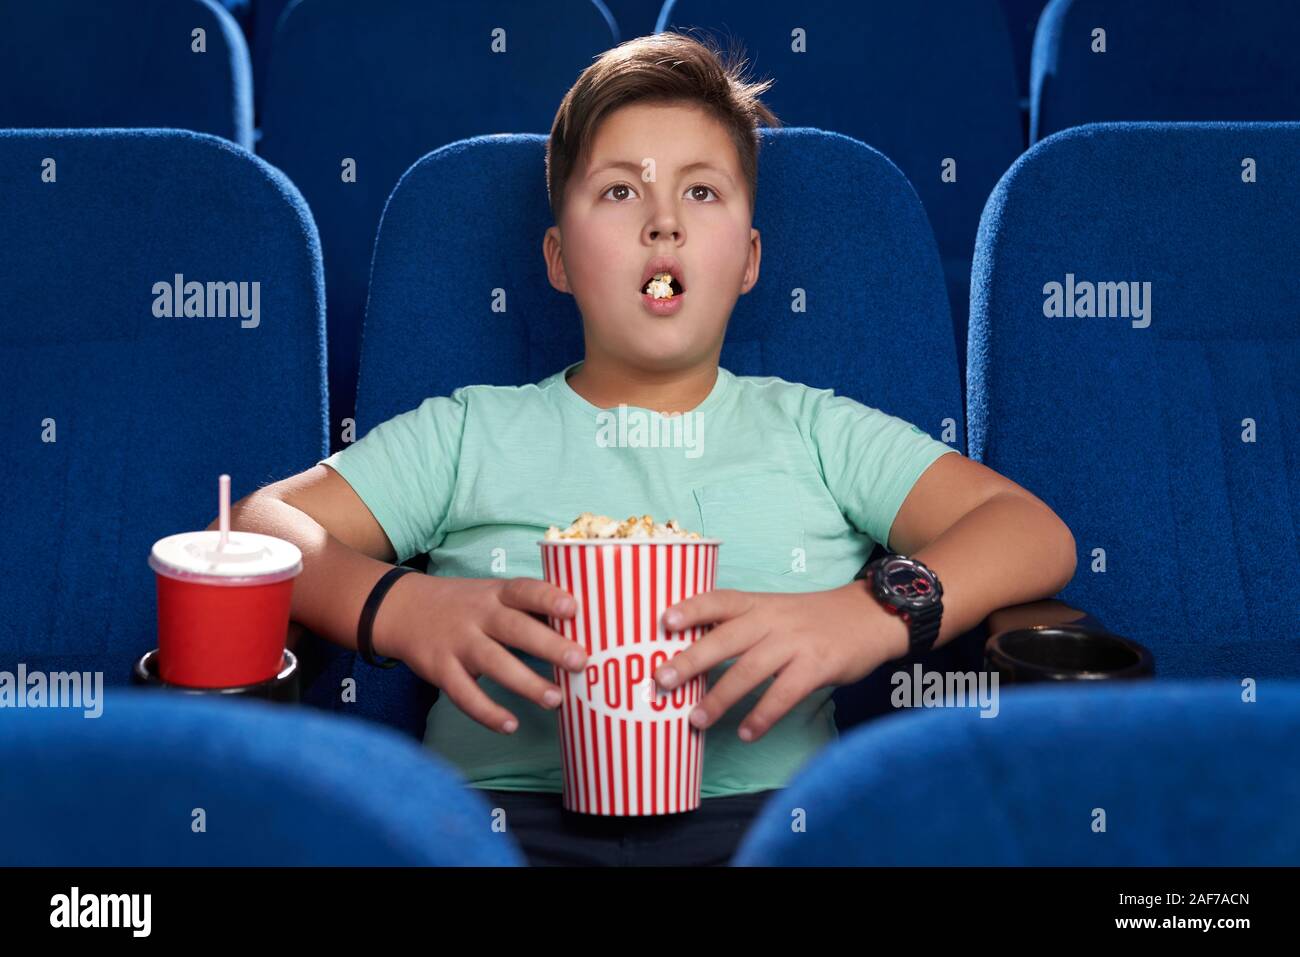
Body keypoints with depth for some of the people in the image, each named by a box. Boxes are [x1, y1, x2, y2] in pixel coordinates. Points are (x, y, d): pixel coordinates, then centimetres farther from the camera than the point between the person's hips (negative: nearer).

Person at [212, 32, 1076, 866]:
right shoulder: (468, 433, 22)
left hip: (763, 809, 0)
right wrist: (400, 607, -12)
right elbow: (255, 528, 12)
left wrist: (874, 613, -12)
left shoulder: (812, 430, 22)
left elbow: (1037, 534, 11)